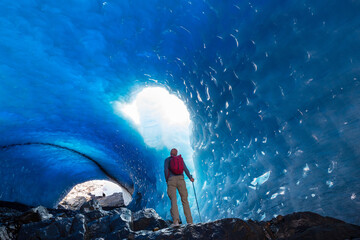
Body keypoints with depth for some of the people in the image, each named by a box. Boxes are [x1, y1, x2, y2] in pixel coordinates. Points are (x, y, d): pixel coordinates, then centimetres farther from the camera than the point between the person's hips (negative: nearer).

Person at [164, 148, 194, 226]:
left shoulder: (167, 160, 10)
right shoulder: (180, 159, 15)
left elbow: (166, 170, -5)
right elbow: (185, 169, 4)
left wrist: (166, 180, 6)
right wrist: (190, 178, 14)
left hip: (171, 180, -2)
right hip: (180, 179, 2)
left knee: (173, 200, -8)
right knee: (184, 200, 7)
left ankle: (176, 220, -24)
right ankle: (189, 221, 6)